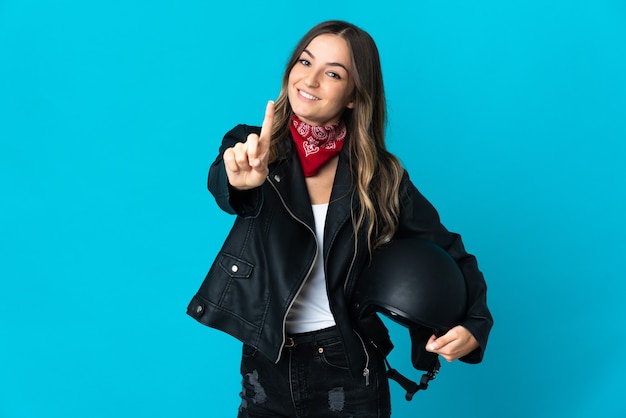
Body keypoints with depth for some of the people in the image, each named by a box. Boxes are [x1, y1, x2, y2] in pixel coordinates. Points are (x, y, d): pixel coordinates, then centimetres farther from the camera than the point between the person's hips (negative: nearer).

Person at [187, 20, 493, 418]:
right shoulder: (253, 148, -5)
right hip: (266, 368, 1)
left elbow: (448, 253, 2)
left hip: (348, 373, 0)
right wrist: (241, 179, -49)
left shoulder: (380, 175, -5)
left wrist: (474, 324, -14)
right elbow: (222, 183, -27)